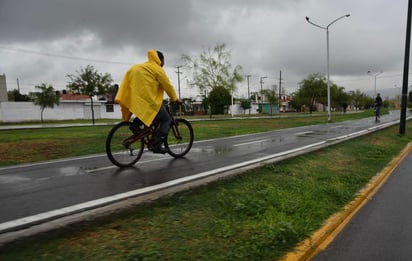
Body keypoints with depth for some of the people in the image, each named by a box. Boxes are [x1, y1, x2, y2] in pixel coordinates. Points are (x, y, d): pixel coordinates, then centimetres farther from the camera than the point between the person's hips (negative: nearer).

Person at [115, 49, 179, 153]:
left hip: (136, 98, 8)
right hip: (149, 100, -8)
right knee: (166, 120, 3)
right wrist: (175, 99, 12)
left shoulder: (140, 67, 23)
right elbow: (167, 85, 0)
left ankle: (135, 124, 12)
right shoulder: (157, 69, -1)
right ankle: (157, 145, -8)